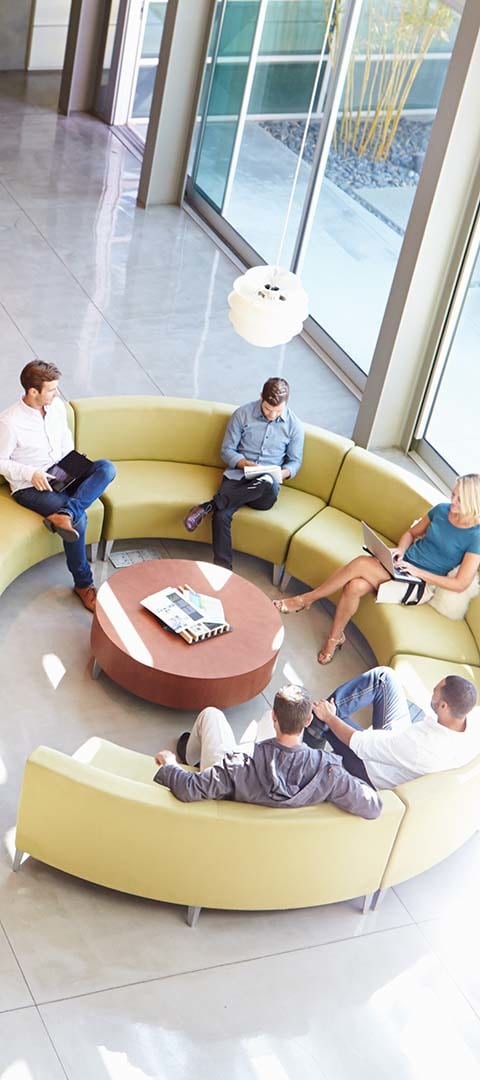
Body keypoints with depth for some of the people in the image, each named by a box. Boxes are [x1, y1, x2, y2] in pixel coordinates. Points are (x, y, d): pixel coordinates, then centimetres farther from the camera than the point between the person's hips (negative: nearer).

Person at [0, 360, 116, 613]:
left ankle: (64, 514, -36)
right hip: (30, 487, -6)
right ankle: (83, 584, -14)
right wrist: (30, 473, -21)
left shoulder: (57, 406, 0)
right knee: (79, 518, -29)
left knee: (106, 468, -21)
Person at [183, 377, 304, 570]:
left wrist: (284, 473, -12)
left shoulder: (294, 425, 3)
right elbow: (227, 450, 5)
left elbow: (295, 461, 12)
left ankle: (208, 506, -33)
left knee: (267, 484, -41)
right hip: (237, 475, 0)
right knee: (221, 515, -35)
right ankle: (222, 569, -30)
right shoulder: (242, 414, 0)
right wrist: (244, 463, -16)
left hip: (268, 483, 0)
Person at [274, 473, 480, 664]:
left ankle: (304, 600, -10)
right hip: (402, 564, 5)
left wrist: (418, 572, -18)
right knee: (355, 586, -26)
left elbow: (461, 584, -15)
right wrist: (400, 550, -4)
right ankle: (335, 638, -6)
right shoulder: (442, 510, 2)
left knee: (361, 564, -26)